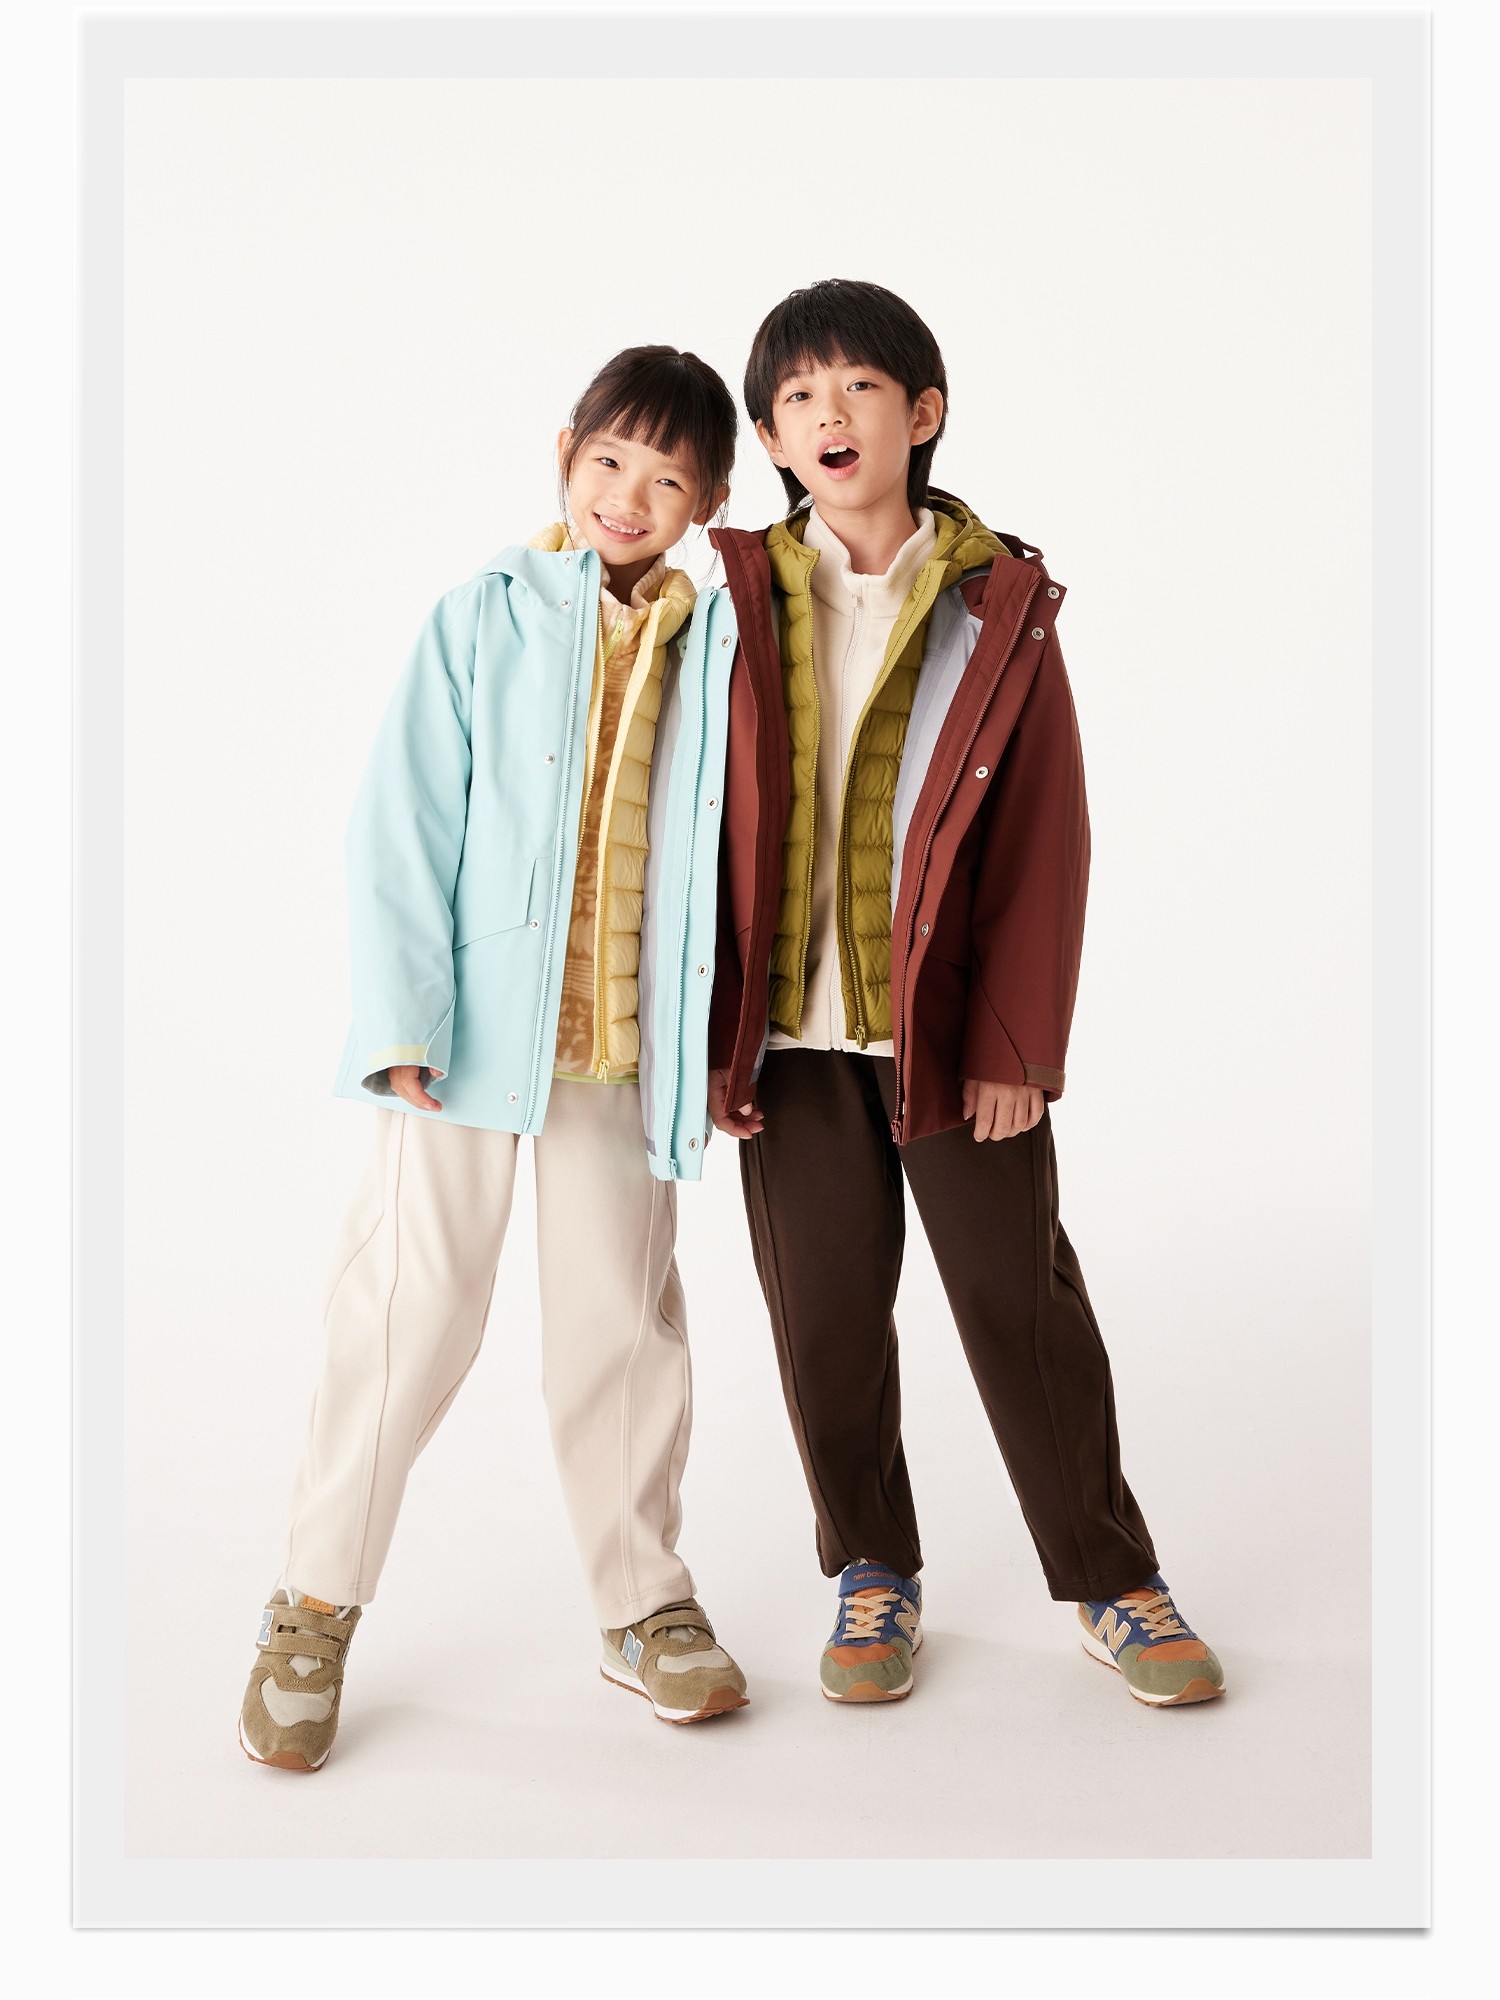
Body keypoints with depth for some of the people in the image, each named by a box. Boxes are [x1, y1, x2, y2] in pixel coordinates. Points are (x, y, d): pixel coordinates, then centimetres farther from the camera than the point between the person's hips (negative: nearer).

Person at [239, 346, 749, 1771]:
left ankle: (644, 1603, 26)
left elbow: (734, 845, 9)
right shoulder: (487, 614, 0)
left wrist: (727, 1035, 4)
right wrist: (406, 1017, -13)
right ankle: (314, 1611, 17)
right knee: (412, 1307, 0)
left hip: (631, 1041, 3)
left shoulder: (713, 646, 7)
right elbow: (405, 824, -5)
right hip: (476, 1021, -2)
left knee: (622, 1319, 11)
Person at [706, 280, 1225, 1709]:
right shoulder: (736, 596, 3)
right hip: (788, 1030, 1)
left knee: (1023, 1300, 7)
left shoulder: (1001, 603, 0)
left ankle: (1111, 1582, 25)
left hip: (958, 1028, -1)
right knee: (824, 1313, 9)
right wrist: (708, 1032, -2)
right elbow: (698, 823, 3)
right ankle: (873, 1576, 30)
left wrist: (1016, 1042, -6)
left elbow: (1045, 839, -1)